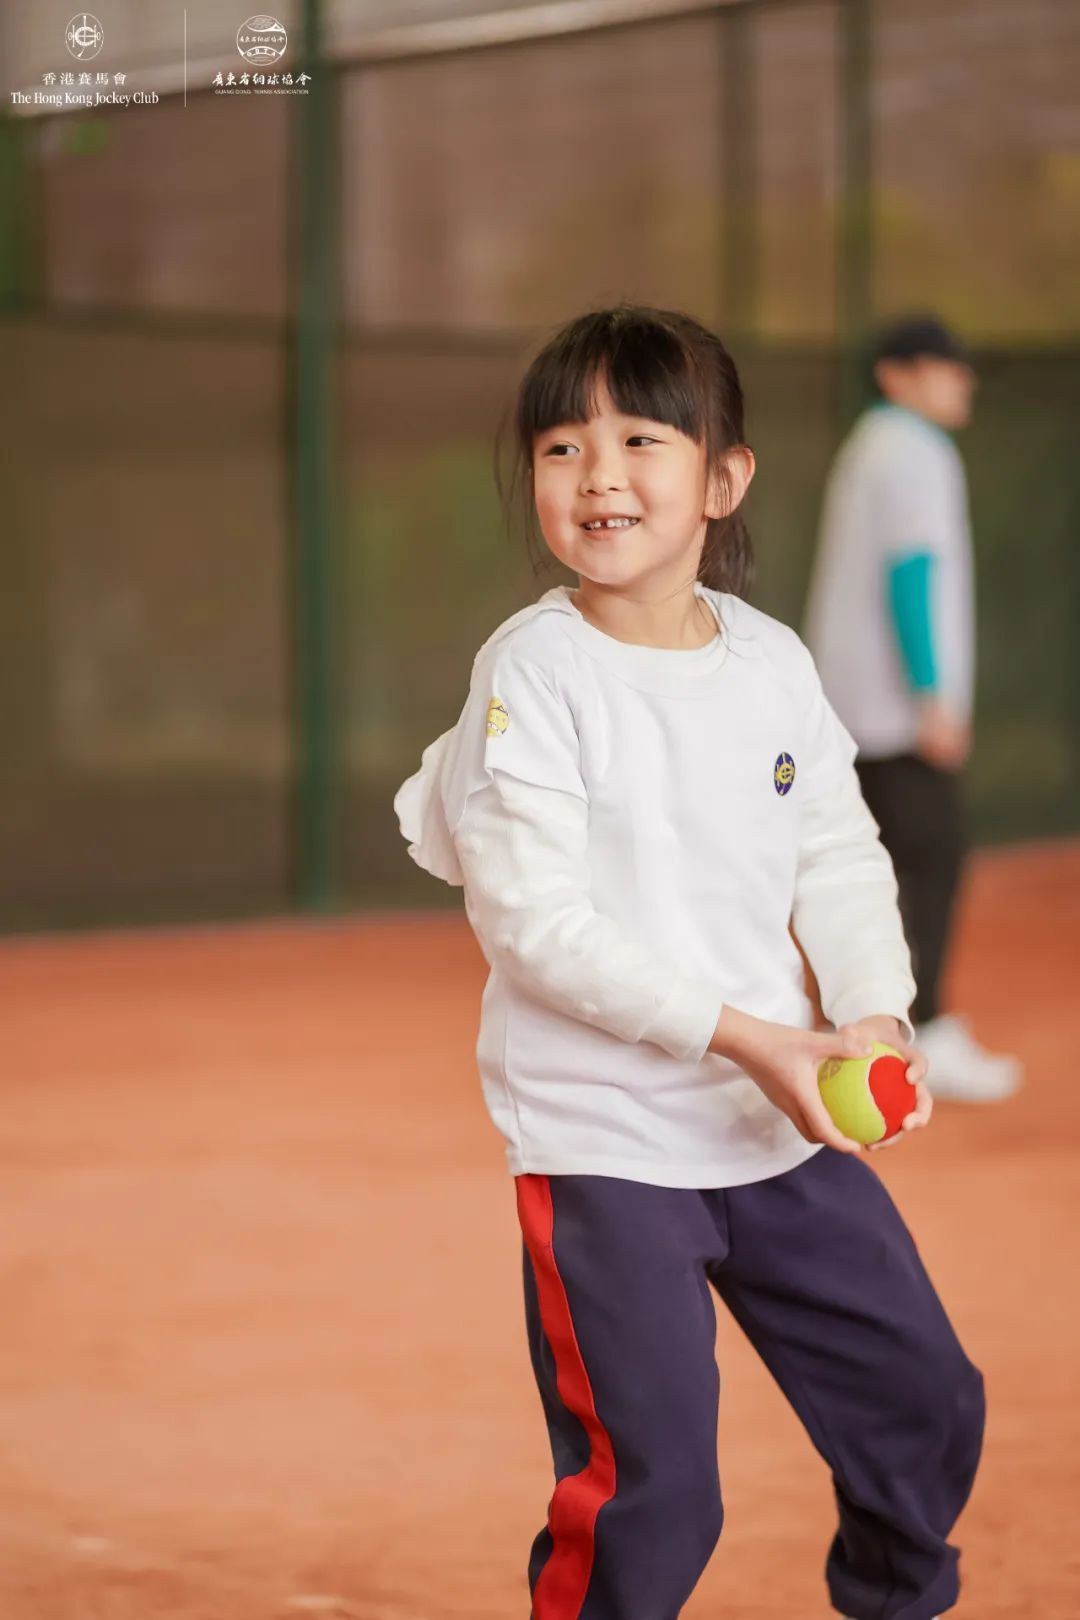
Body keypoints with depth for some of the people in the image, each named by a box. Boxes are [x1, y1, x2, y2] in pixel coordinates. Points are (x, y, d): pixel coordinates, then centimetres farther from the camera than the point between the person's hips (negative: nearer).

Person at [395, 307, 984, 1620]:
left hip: (785, 1121, 6)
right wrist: (741, 1038, -23)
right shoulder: (534, 671, -13)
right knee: (647, 1484, -10)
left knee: (924, 1402, 16)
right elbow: (537, 921, -18)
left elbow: (840, 862, 9)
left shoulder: (775, 663, 3)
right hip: (599, 1135, -6)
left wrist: (874, 1019, -9)